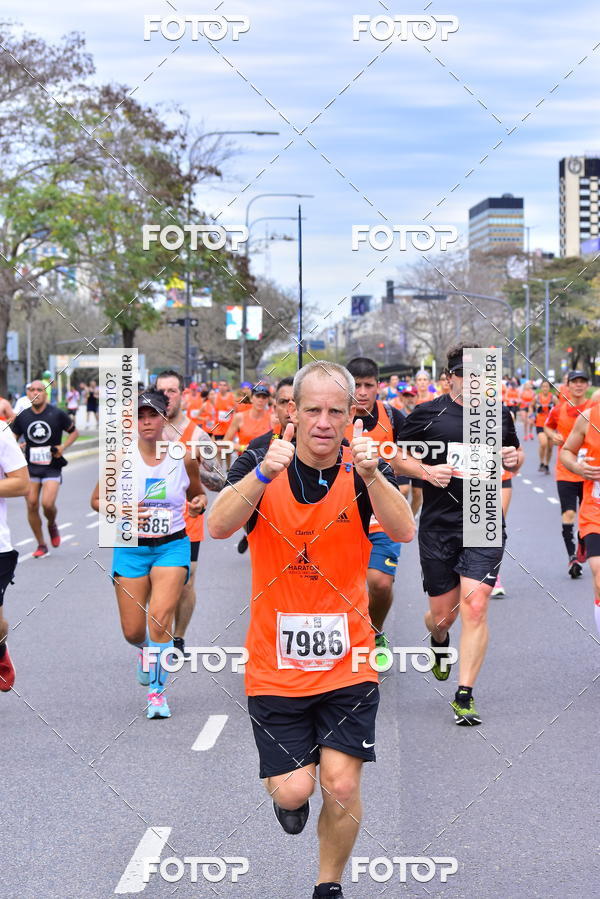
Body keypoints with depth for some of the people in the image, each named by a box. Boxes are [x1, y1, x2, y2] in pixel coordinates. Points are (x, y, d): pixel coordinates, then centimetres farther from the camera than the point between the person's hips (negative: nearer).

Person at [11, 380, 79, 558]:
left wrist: (63, 446, -9)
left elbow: (74, 432, 7)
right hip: (30, 467, 3)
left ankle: (52, 525, 19)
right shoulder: (22, 416, 2)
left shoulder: (57, 414, -5)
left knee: (47, 504, -17)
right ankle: (41, 545, 13)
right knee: (32, 505, -2)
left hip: (52, 468, -3)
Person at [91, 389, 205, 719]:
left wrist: (199, 503, -9)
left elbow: (197, 494, 14)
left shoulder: (184, 458, -3)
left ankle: (157, 691, -4)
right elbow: (97, 500, 4)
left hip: (172, 546, -1)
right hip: (131, 548, 1)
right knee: (133, 632, 3)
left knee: (160, 617, -19)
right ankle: (146, 651, 42)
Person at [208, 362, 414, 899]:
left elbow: (404, 532, -21)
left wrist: (371, 474, -37)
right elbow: (219, 527, -21)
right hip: (275, 664, 0)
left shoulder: (364, 469, -4)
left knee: (342, 788, -5)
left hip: (347, 661, 1)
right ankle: (287, 793, 34)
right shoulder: (262, 463, -5)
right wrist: (263, 474, -36)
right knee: (293, 789, -3)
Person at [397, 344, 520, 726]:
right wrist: (426, 471, -12)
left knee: (475, 607, -14)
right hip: (438, 526, 0)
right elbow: (398, 457, 7)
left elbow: (513, 460, 21)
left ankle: (465, 696, -7)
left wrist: (513, 458, -2)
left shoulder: (500, 415, 8)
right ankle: (439, 643, 48)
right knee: (442, 615, 9)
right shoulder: (426, 415, 0)